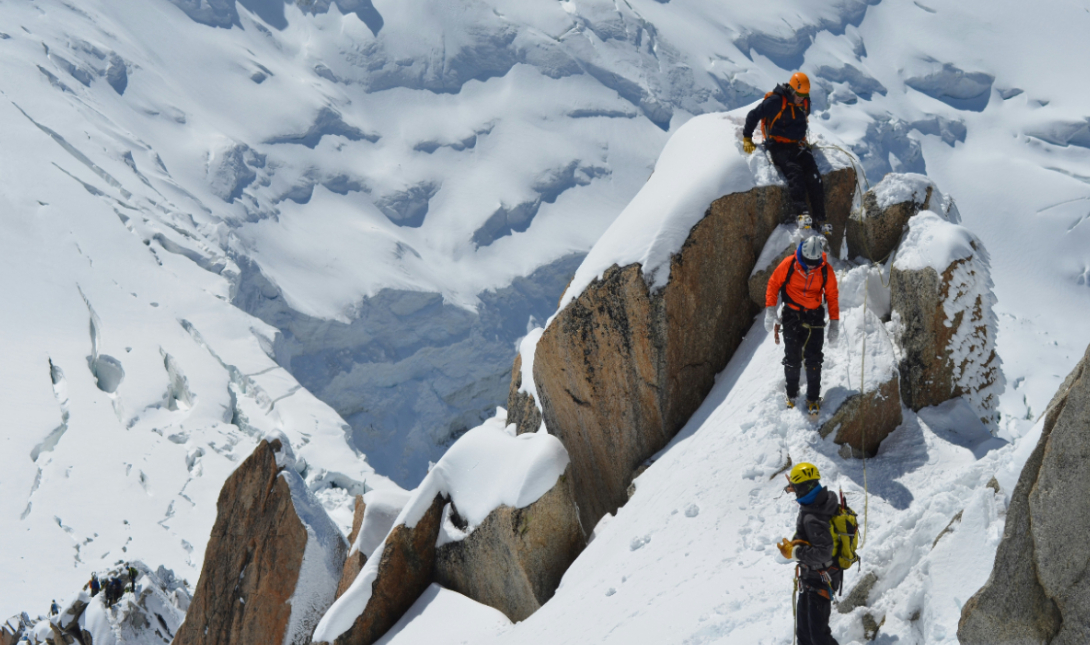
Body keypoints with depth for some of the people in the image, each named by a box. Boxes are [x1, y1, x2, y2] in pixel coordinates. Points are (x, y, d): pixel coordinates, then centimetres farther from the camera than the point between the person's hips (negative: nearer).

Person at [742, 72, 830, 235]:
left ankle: (819, 219, -16)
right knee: (794, 172, -30)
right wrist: (747, 138, 0)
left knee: (814, 178, -14)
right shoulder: (775, 102, -13)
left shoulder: (805, 103, 8)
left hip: (798, 146, 6)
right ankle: (801, 212, -40)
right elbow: (753, 115, -5)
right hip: (779, 146, -6)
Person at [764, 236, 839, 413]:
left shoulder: (826, 271, -10)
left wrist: (834, 323, 0)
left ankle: (813, 398, 8)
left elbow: (832, 296, 2)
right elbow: (773, 284, -2)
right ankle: (791, 393, 21)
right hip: (792, 316, 0)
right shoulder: (788, 264, -14)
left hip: (815, 317, 0)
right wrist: (770, 311, -8)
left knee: (813, 359, -3)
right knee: (792, 357, 2)